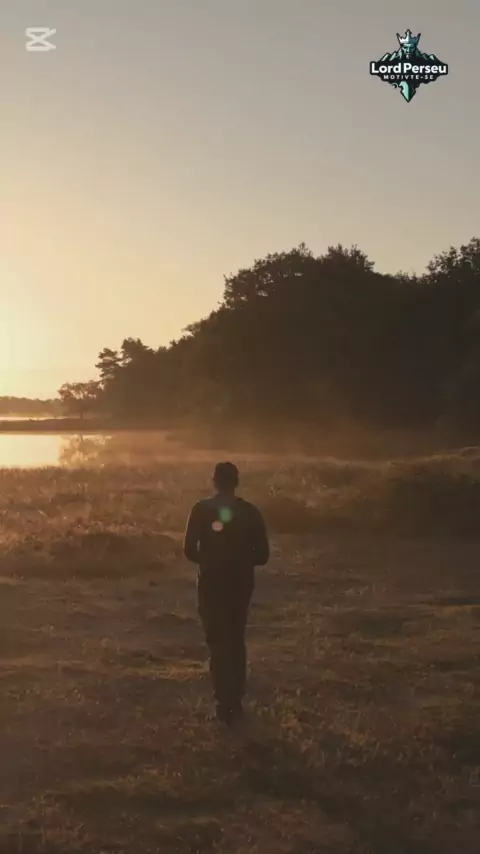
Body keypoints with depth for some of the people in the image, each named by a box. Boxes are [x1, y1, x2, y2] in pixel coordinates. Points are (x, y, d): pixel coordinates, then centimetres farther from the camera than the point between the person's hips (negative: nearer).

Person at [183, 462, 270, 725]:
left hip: (211, 585, -2)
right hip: (241, 585, 2)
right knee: (236, 642, 18)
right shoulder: (250, 512, -3)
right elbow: (262, 555, -2)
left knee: (218, 644, 4)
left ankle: (225, 703, -3)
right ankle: (235, 701, 22)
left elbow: (189, 550, -7)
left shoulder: (201, 510, -7)